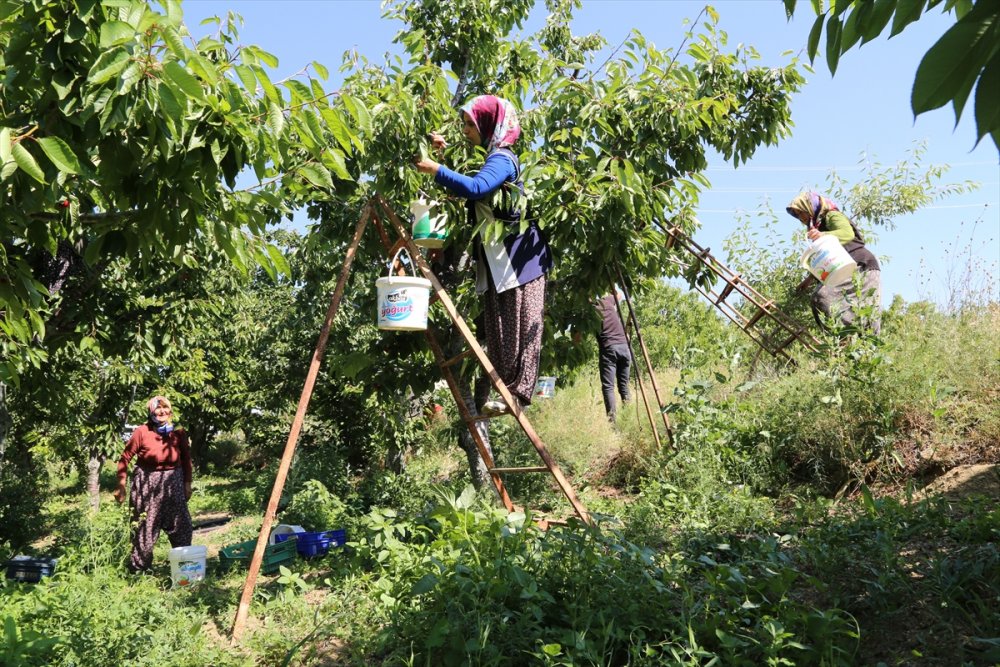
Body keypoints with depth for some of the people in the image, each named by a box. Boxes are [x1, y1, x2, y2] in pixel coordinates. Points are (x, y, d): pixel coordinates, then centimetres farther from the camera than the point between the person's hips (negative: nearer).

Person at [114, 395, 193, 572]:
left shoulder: (178, 432, -2)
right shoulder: (142, 432, -11)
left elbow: (186, 459, 7)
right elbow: (125, 458, -5)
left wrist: (187, 484, 6)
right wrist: (121, 486, -6)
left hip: (173, 484, 3)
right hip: (147, 484, -3)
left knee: (181, 528, 10)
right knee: (144, 529, 4)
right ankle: (139, 570, 20)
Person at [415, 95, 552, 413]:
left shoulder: (502, 159, -12)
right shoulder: (488, 157, 17)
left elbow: (476, 187, -31)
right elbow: (468, 187, 31)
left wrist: (437, 170, -26)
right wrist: (445, 151, 17)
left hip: (518, 254, -10)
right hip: (496, 258, 10)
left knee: (519, 326, -7)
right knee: (497, 327, 8)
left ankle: (517, 391, -5)